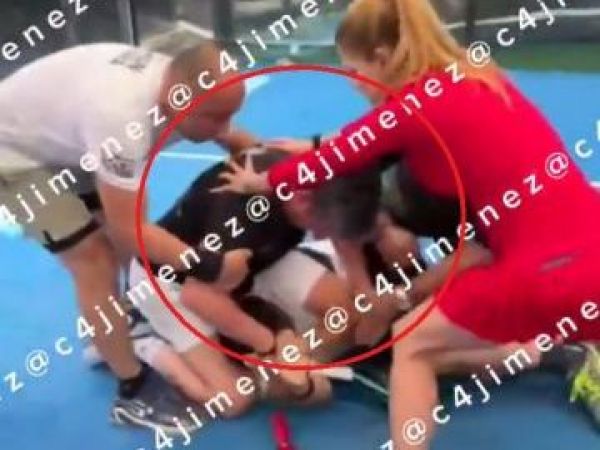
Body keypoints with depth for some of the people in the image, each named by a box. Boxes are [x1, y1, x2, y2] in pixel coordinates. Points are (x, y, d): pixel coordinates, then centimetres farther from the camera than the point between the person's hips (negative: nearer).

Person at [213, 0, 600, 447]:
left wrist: (258, 182, 18)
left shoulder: (415, 104, -9)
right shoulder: (476, 77, 13)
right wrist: (318, 147, 27)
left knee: (413, 343, 8)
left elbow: (331, 163, 2)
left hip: (551, 271, -8)